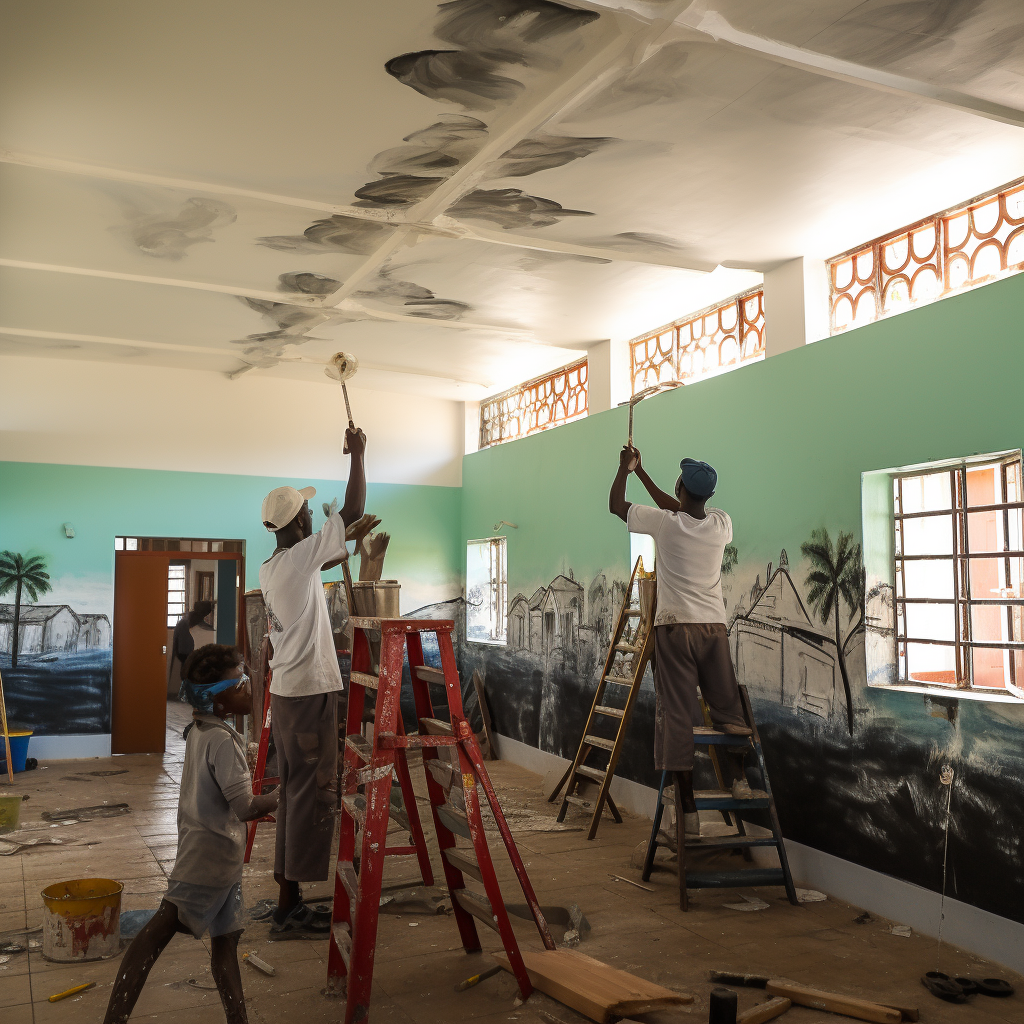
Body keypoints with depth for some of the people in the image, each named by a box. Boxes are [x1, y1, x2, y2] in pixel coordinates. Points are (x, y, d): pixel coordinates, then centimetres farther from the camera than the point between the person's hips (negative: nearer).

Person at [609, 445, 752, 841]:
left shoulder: (664, 523, -7)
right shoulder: (721, 523, 5)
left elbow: (615, 505, 9)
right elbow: (681, 510, 24)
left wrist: (625, 469, 25)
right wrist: (640, 472, 32)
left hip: (674, 626, -3)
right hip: (714, 626, 3)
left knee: (678, 713, -1)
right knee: (727, 706, 16)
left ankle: (688, 808, 0)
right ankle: (739, 776, 14)